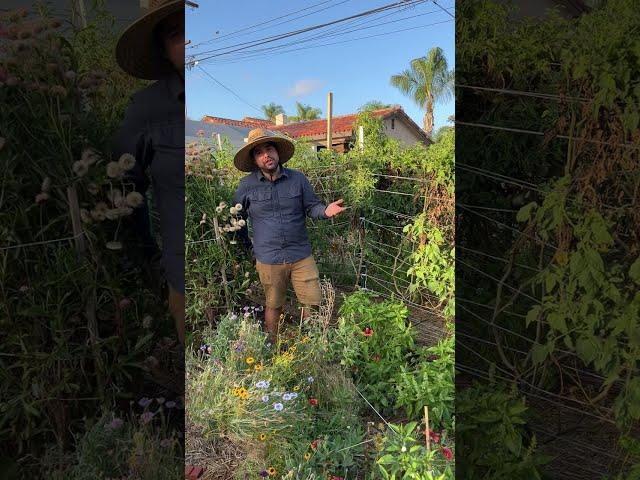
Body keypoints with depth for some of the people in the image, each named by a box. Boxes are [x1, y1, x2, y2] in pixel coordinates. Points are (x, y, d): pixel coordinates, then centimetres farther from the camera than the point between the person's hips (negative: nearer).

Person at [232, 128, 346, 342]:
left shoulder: (298, 178, 0)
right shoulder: (246, 185, -2)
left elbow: (311, 206, 5)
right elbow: (237, 217, 9)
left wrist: (325, 211, -17)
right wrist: (246, 247, 9)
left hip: (301, 255, 1)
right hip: (268, 259, -1)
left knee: (313, 303, 6)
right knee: (274, 307, 14)